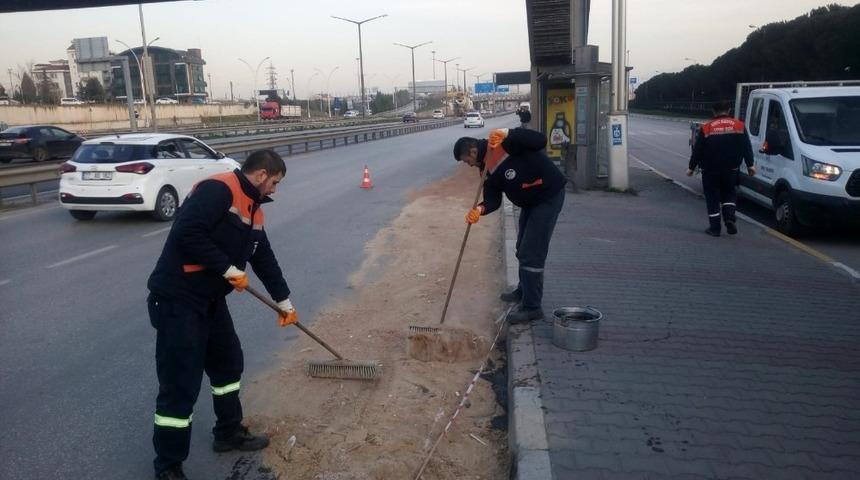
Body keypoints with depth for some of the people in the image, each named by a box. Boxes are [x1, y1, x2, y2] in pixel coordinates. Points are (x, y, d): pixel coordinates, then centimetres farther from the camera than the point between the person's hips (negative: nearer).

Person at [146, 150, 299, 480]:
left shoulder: (253, 210, 13)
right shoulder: (218, 189, -17)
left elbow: (265, 258, 22)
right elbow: (187, 232, -29)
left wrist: (284, 302, 27)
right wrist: (229, 269, -21)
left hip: (211, 298, 10)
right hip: (178, 298, -10)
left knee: (229, 362, 20)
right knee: (181, 382, -3)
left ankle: (229, 433, 39)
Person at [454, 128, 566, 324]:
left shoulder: (506, 144, -21)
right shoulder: (489, 169, 4)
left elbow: (540, 141, -33)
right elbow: (493, 199, -4)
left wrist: (507, 134, -41)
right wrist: (480, 209, -26)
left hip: (549, 195, -10)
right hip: (530, 202, 10)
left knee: (531, 252, -11)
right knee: (522, 249, 22)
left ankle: (532, 307, -2)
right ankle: (524, 291, 44)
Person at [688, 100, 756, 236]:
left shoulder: (706, 128, -5)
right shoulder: (739, 126, 1)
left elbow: (697, 150, -3)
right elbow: (747, 147, 1)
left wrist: (691, 167, 5)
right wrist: (750, 165, 8)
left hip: (710, 170, -2)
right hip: (730, 169, 2)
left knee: (712, 198, 5)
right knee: (729, 194, 19)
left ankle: (714, 228, 5)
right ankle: (730, 219, 0)